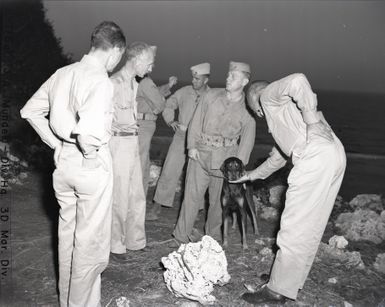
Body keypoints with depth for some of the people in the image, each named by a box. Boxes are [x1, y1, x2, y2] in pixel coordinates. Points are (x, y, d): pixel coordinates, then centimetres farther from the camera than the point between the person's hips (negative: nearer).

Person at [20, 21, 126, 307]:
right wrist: (90, 154, -14)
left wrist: (57, 145, 11)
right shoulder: (100, 81, -19)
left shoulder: (63, 73, 4)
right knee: (91, 241, 7)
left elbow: (30, 111, 13)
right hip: (90, 166, -8)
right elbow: (88, 131, -35)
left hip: (63, 162, 8)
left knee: (68, 235, 21)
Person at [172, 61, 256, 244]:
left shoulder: (248, 108, -1)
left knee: (218, 199, 9)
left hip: (225, 159, 0)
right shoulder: (212, 95, 2)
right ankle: (182, 236, 10)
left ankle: (213, 235, 29)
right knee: (192, 195, -2)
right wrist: (192, 145, -3)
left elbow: (247, 139, 1)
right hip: (201, 154, 0)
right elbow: (196, 121, 6)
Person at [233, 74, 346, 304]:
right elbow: (280, 155, 39)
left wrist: (312, 120, -15)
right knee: (311, 226, 16)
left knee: (295, 227, -4)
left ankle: (278, 291, 5)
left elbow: (297, 81, -15)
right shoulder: (278, 107, 34)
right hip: (333, 155, 10)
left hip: (317, 156, -10)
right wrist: (252, 175, 45)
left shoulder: (269, 94, 8)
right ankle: (293, 279, 29)